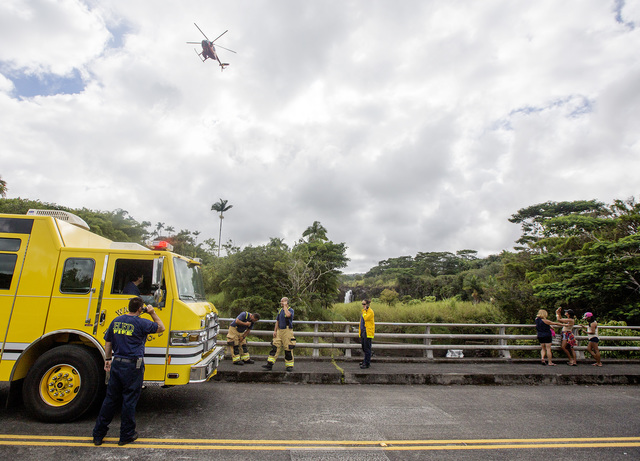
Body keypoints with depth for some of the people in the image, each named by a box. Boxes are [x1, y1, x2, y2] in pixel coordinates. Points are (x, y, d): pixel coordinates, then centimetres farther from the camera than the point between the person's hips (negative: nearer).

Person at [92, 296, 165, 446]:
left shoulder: (116, 321, 6)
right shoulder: (141, 323, -13)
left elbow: (108, 342, 14)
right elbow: (161, 328, -1)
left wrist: (108, 359, 23)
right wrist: (153, 313, 5)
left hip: (116, 364, 6)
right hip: (132, 366, -6)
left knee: (110, 398, 17)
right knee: (129, 400, 6)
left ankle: (98, 434, 26)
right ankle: (126, 435, 19)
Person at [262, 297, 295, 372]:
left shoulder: (290, 310, -4)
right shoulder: (280, 310, 15)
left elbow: (288, 315, -28)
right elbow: (277, 321, 18)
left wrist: (285, 306, -15)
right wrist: (275, 330, 8)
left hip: (287, 331, -6)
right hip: (279, 331, 6)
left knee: (288, 349, -2)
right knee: (275, 347, 1)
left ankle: (289, 366, 8)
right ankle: (270, 364, 3)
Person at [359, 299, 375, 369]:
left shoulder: (370, 311, -12)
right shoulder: (364, 311, 15)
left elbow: (365, 318, -27)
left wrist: (365, 310, -17)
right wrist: (360, 330, 21)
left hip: (367, 332, -9)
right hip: (363, 331, 9)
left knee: (367, 348, -5)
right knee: (364, 347, 16)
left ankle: (367, 364, 0)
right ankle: (366, 360, 29)